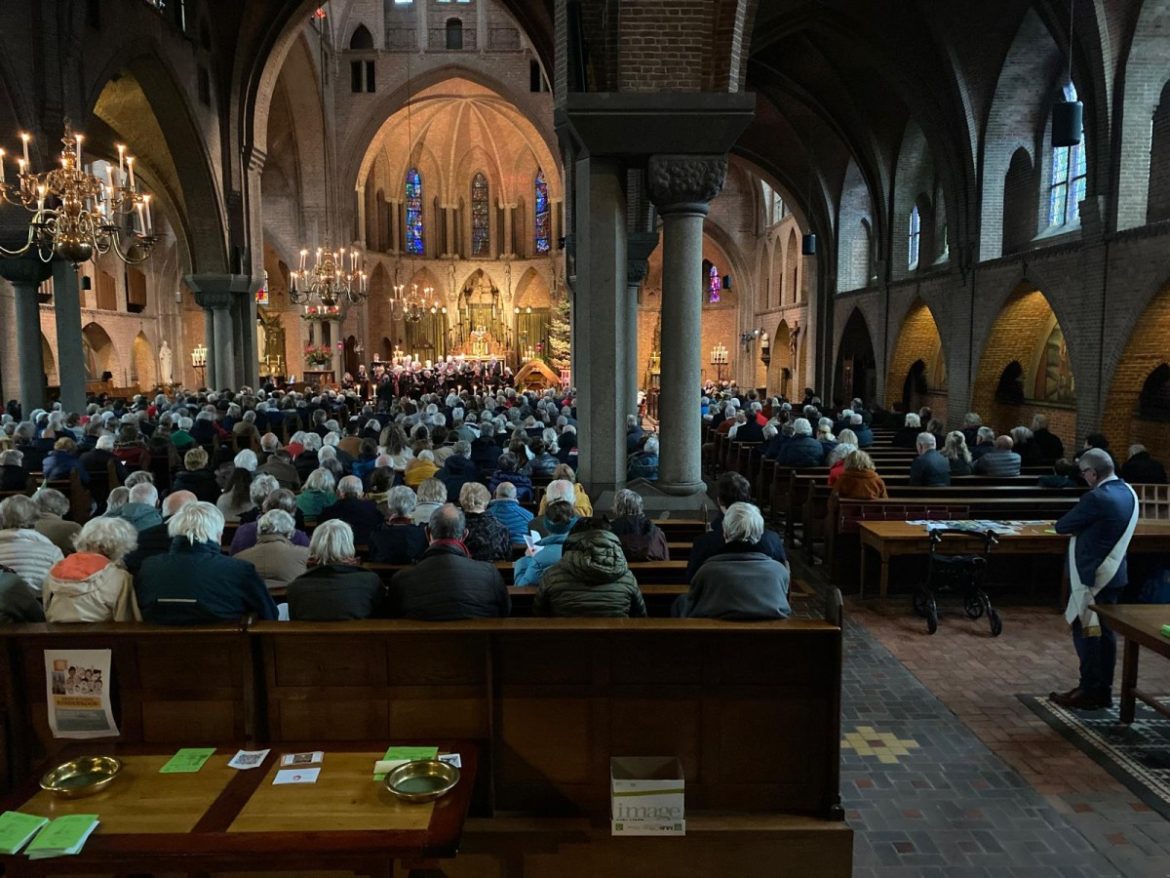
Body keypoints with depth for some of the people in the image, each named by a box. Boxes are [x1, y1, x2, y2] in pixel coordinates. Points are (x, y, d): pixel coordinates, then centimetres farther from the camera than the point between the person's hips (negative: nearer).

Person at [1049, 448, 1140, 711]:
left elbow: (1062, 526, -16)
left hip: (1091, 575, -9)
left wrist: (1073, 521, 3)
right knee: (1105, 632, 14)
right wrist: (1083, 523, 4)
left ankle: (1088, 692, 6)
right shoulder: (1128, 493, 6)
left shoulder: (1097, 498, -23)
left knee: (1086, 633, 0)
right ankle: (1104, 690, 22)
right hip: (1113, 573, 9)